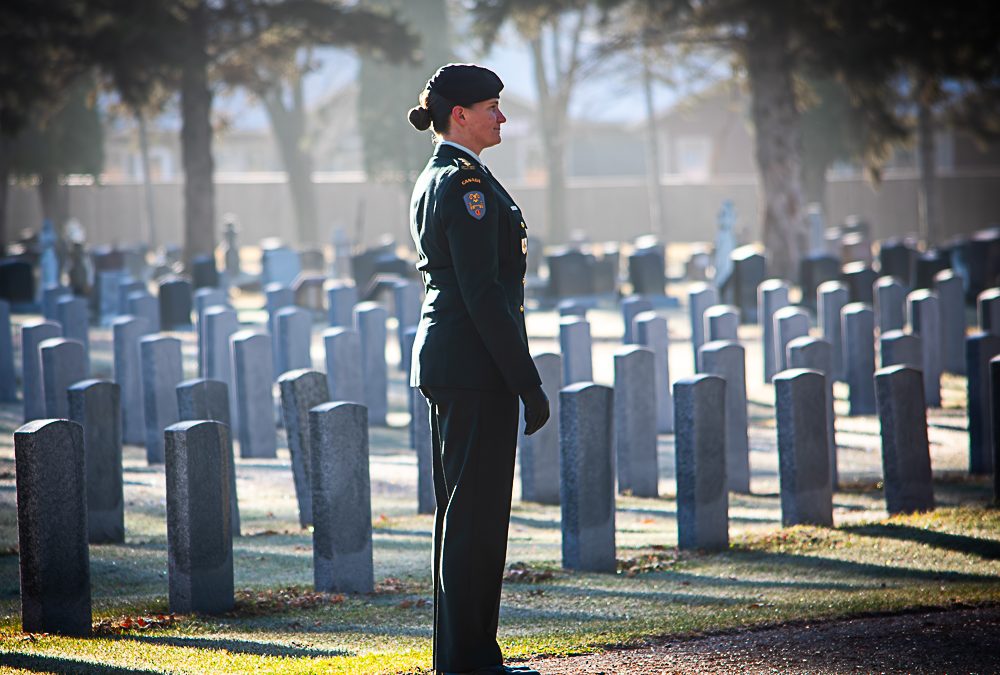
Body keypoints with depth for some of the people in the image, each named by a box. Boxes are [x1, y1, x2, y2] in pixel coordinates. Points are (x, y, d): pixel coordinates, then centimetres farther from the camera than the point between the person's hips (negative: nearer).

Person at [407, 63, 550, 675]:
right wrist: (528, 383, -18)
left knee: (464, 509, 13)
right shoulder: (466, 183, -15)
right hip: (476, 363, -10)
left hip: (444, 353, 10)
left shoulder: (436, 179, 16)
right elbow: (483, 293, -20)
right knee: (475, 512, -6)